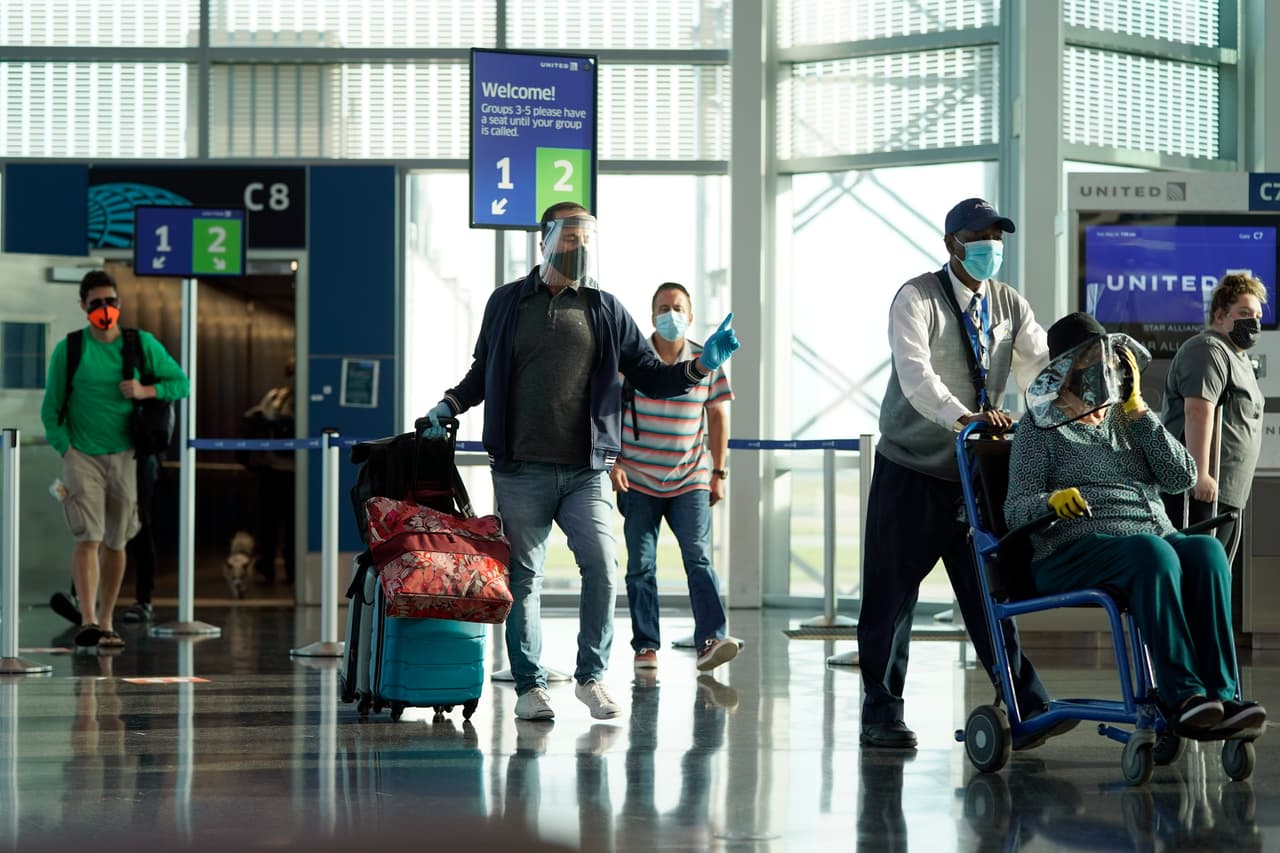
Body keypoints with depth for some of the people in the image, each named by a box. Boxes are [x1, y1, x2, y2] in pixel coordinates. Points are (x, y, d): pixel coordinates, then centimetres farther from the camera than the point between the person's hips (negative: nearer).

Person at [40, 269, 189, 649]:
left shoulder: (142, 344, 4)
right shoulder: (68, 350, 0)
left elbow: (180, 383, 9)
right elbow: (51, 408, 4)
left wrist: (145, 391, -10)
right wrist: (65, 450, -8)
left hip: (125, 456, 2)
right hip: (82, 456, -2)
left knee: (115, 542, 8)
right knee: (88, 539, -15)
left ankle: (105, 623, 18)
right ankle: (87, 621, -24)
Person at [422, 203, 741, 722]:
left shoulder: (605, 310, 10)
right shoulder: (507, 303, 9)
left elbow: (651, 377, 11)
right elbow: (483, 372, 21)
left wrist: (700, 367, -5)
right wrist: (449, 406, 6)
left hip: (585, 470, 0)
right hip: (521, 470, 0)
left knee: (602, 564, -14)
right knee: (523, 576, 3)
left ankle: (591, 676, 1)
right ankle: (529, 685, 12)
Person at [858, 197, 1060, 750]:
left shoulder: (1009, 305, 8)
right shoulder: (917, 299, -9)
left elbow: (1039, 367, -3)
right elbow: (915, 374, -25)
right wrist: (962, 417, -41)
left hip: (977, 471, 4)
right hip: (912, 469, -4)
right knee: (891, 594, 0)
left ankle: (1026, 710, -4)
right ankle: (881, 716, 9)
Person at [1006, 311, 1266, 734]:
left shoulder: (1128, 421, 25)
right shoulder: (1040, 432, 11)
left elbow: (1182, 477, 9)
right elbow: (1015, 511, -1)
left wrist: (1137, 410, 7)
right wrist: (1051, 501, -25)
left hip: (1157, 537, 5)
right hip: (1073, 553, -5)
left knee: (1205, 549, -30)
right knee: (1150, 552, -37)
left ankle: (1219, 695, -40)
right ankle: (1181, 695, -44)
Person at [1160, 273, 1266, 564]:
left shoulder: (1236, 356, 25)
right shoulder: (1209, 351, -10)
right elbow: (1197, 411, -22)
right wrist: (1200, 474, -30)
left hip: (1226, 495, 11)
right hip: (1202, 487, -11)